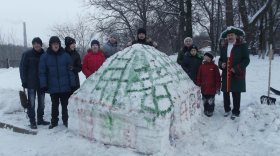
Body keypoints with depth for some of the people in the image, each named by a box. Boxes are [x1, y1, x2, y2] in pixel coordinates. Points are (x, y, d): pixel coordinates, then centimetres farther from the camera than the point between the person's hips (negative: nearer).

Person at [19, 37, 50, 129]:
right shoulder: (27, 54, -3)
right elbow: (22, 68, -2)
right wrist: (24, 82, -8)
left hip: (42, 83, 3)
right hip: (31, 83, -3)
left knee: (41, 103, 11)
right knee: (31, 103, 0)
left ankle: (40, 119, 24)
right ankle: (32, 121, 9)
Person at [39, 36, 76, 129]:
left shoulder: (65, 55, 0)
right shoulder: (45, 57, -1)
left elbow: (70, 70, 1)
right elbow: (42, 72, 0)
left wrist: (72, 84, -2)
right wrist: (43, 85, -6)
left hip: (65, 86, 0)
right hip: (53, 87, 0)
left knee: (65, 104, 10)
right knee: (54, 105, 12)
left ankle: (65, 120, 26)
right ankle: (54, 121, 26)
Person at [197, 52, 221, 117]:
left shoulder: (214, 66, -6)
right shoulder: (201, 66, 2)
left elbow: (218, 78, -5)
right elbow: (199, 77, 6)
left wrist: (218, 88, -5)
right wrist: (198, 86, 4)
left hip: (212, 89, -3)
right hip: (204, 88, 3)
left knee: (211, 101, 6)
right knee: (205, 101, 15)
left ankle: (210, 111, 22)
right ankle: (206, 111, 32)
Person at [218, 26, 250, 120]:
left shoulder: (242, 46, -4)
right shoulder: (223, 48, 12)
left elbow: (246, 60, -7)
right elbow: (221, 59, 21)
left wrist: (236, 68, -17)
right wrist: (221, 64, -3)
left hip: (237, 75, -4)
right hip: (226, 75, 5)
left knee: (236, 94, 2)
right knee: (225, 93, 11)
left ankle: (236, 112, 18)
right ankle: (227, 109, 30)